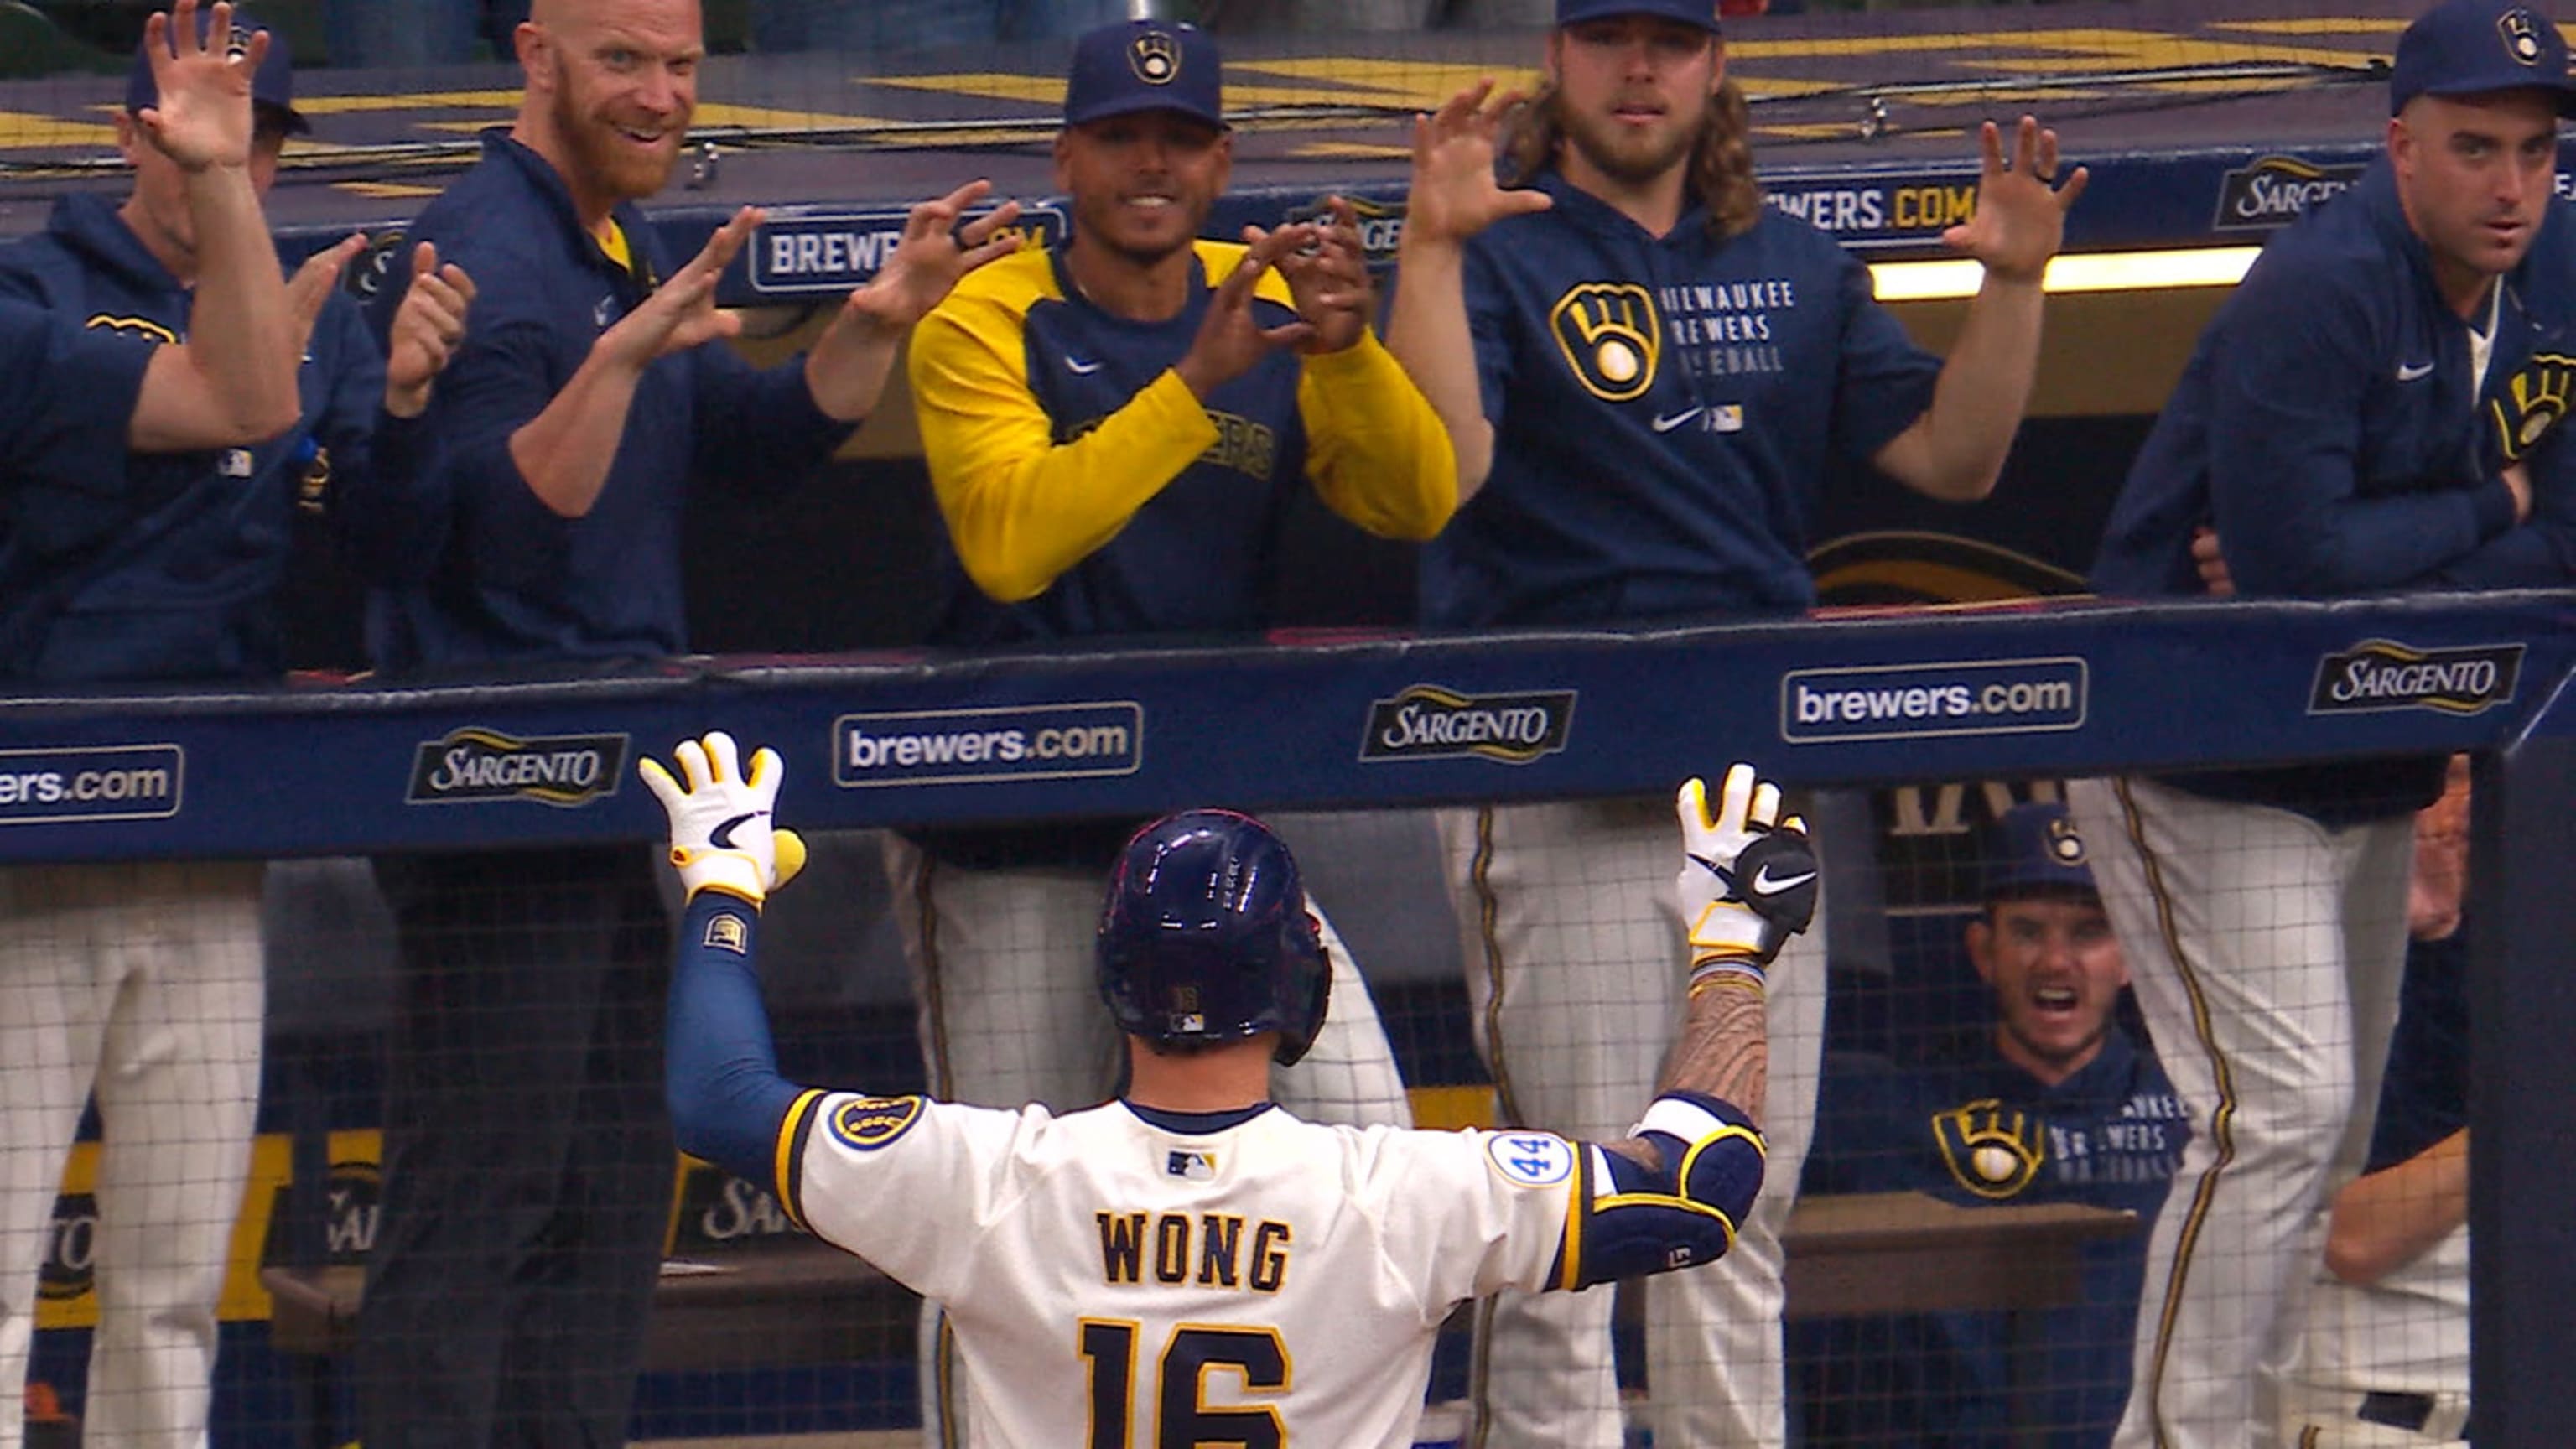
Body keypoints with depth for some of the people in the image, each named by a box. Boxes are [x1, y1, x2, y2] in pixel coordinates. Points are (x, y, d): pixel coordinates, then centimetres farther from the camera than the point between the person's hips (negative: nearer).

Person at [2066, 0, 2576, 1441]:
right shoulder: (2317, 292, -22)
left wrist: (2384, 569, -19)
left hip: (2372, 766, 8)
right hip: (2206, 766, -8)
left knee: (2334, 1138, 12)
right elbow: (2289, 557, -29)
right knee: (2284, 1106, -15)